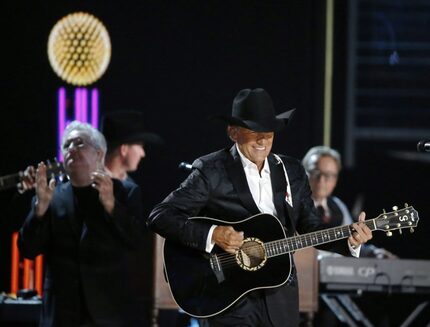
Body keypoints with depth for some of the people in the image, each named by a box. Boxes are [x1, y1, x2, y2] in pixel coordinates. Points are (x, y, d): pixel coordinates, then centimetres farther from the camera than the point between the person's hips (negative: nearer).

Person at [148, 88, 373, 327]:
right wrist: (211, 235, -22)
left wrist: (350, 241, -3)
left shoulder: (292, 171, 10)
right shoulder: (212, 171, -6)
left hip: (281, 298, 5)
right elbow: (159, 216, -10)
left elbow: (310, 227, 15)